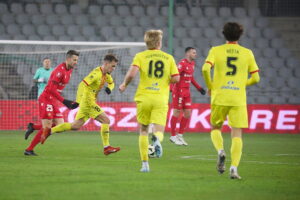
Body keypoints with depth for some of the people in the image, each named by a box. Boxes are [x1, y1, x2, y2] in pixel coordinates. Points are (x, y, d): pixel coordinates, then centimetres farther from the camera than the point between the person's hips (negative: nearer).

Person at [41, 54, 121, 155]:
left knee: (75, 126, 12)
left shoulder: (106, 74, 10)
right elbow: (82, 84, -26)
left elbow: (111, 83, 30)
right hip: (88, 102, -10)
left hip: (88, 102, 10)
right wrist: (79, 101, -30)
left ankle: (49, 131, 15)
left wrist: (109, 88, 6)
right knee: (106, 120, -10)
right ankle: (106, 148, -6)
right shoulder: (97, 73, -19)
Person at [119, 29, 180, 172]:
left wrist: (124, 85, 5)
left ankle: (145, 164, 9)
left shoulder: (140, 56, 2)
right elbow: (176, 78, 1)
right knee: (158, 130, -3)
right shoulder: (168, 58, 7)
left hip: (143, 97, 0)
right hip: (161, 99, 0)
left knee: (143, 131, 15)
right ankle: (157, 139, -43)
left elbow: (132, 73, -13)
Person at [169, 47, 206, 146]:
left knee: (188, 114, 6)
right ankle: (173, 136, 9)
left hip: (187, 91, 8)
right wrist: (172, 88, -30)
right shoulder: (182, 63, -16)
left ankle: (180, 135, 17)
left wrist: (199, 88, 21)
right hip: (179, 91, -8)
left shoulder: (192, 64, 12)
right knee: (177, 113, -1)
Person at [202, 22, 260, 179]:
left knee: (215, 128, 19)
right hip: (239, 99, 0)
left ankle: (220, 150, -10)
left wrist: (210, 86, 3)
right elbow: (255, 78, 5)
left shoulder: (216, 50, 2)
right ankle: (234, 167, -13)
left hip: (219, 96, 0)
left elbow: (205, 69, -13)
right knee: (237, 134, 2)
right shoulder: (247, 53, 6)